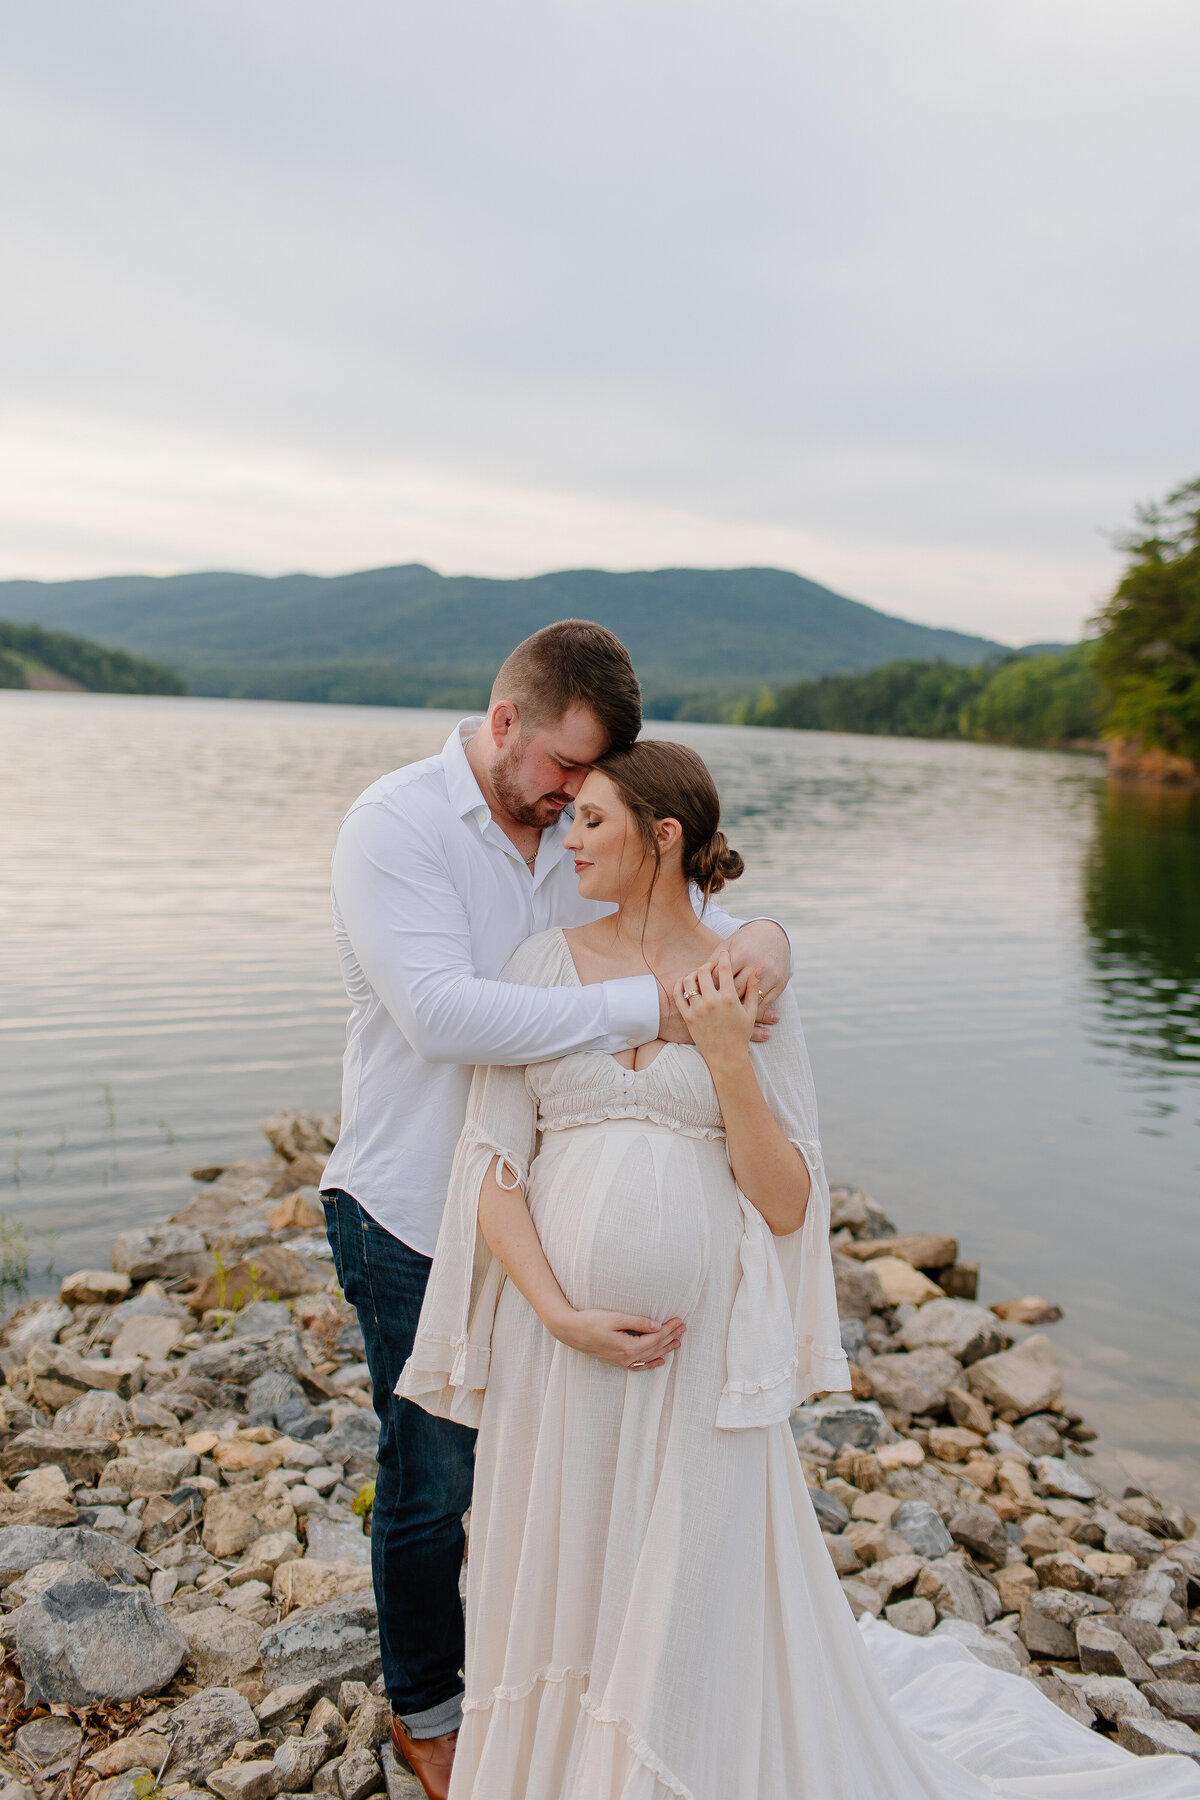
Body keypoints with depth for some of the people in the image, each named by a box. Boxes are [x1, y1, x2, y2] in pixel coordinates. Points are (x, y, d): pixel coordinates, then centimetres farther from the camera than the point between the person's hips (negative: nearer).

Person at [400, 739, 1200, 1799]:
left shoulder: (753, 988, -2)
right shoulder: (546, 965, 0)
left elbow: (787, 1205, -5)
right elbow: (493, 1166, -3)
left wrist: (728, 1057, -15)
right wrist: (562, 1316, -13)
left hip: (702, 1353, -1)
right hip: (559, 1345, 2)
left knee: (695, 1618, 10)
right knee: (559, 1599, 17)